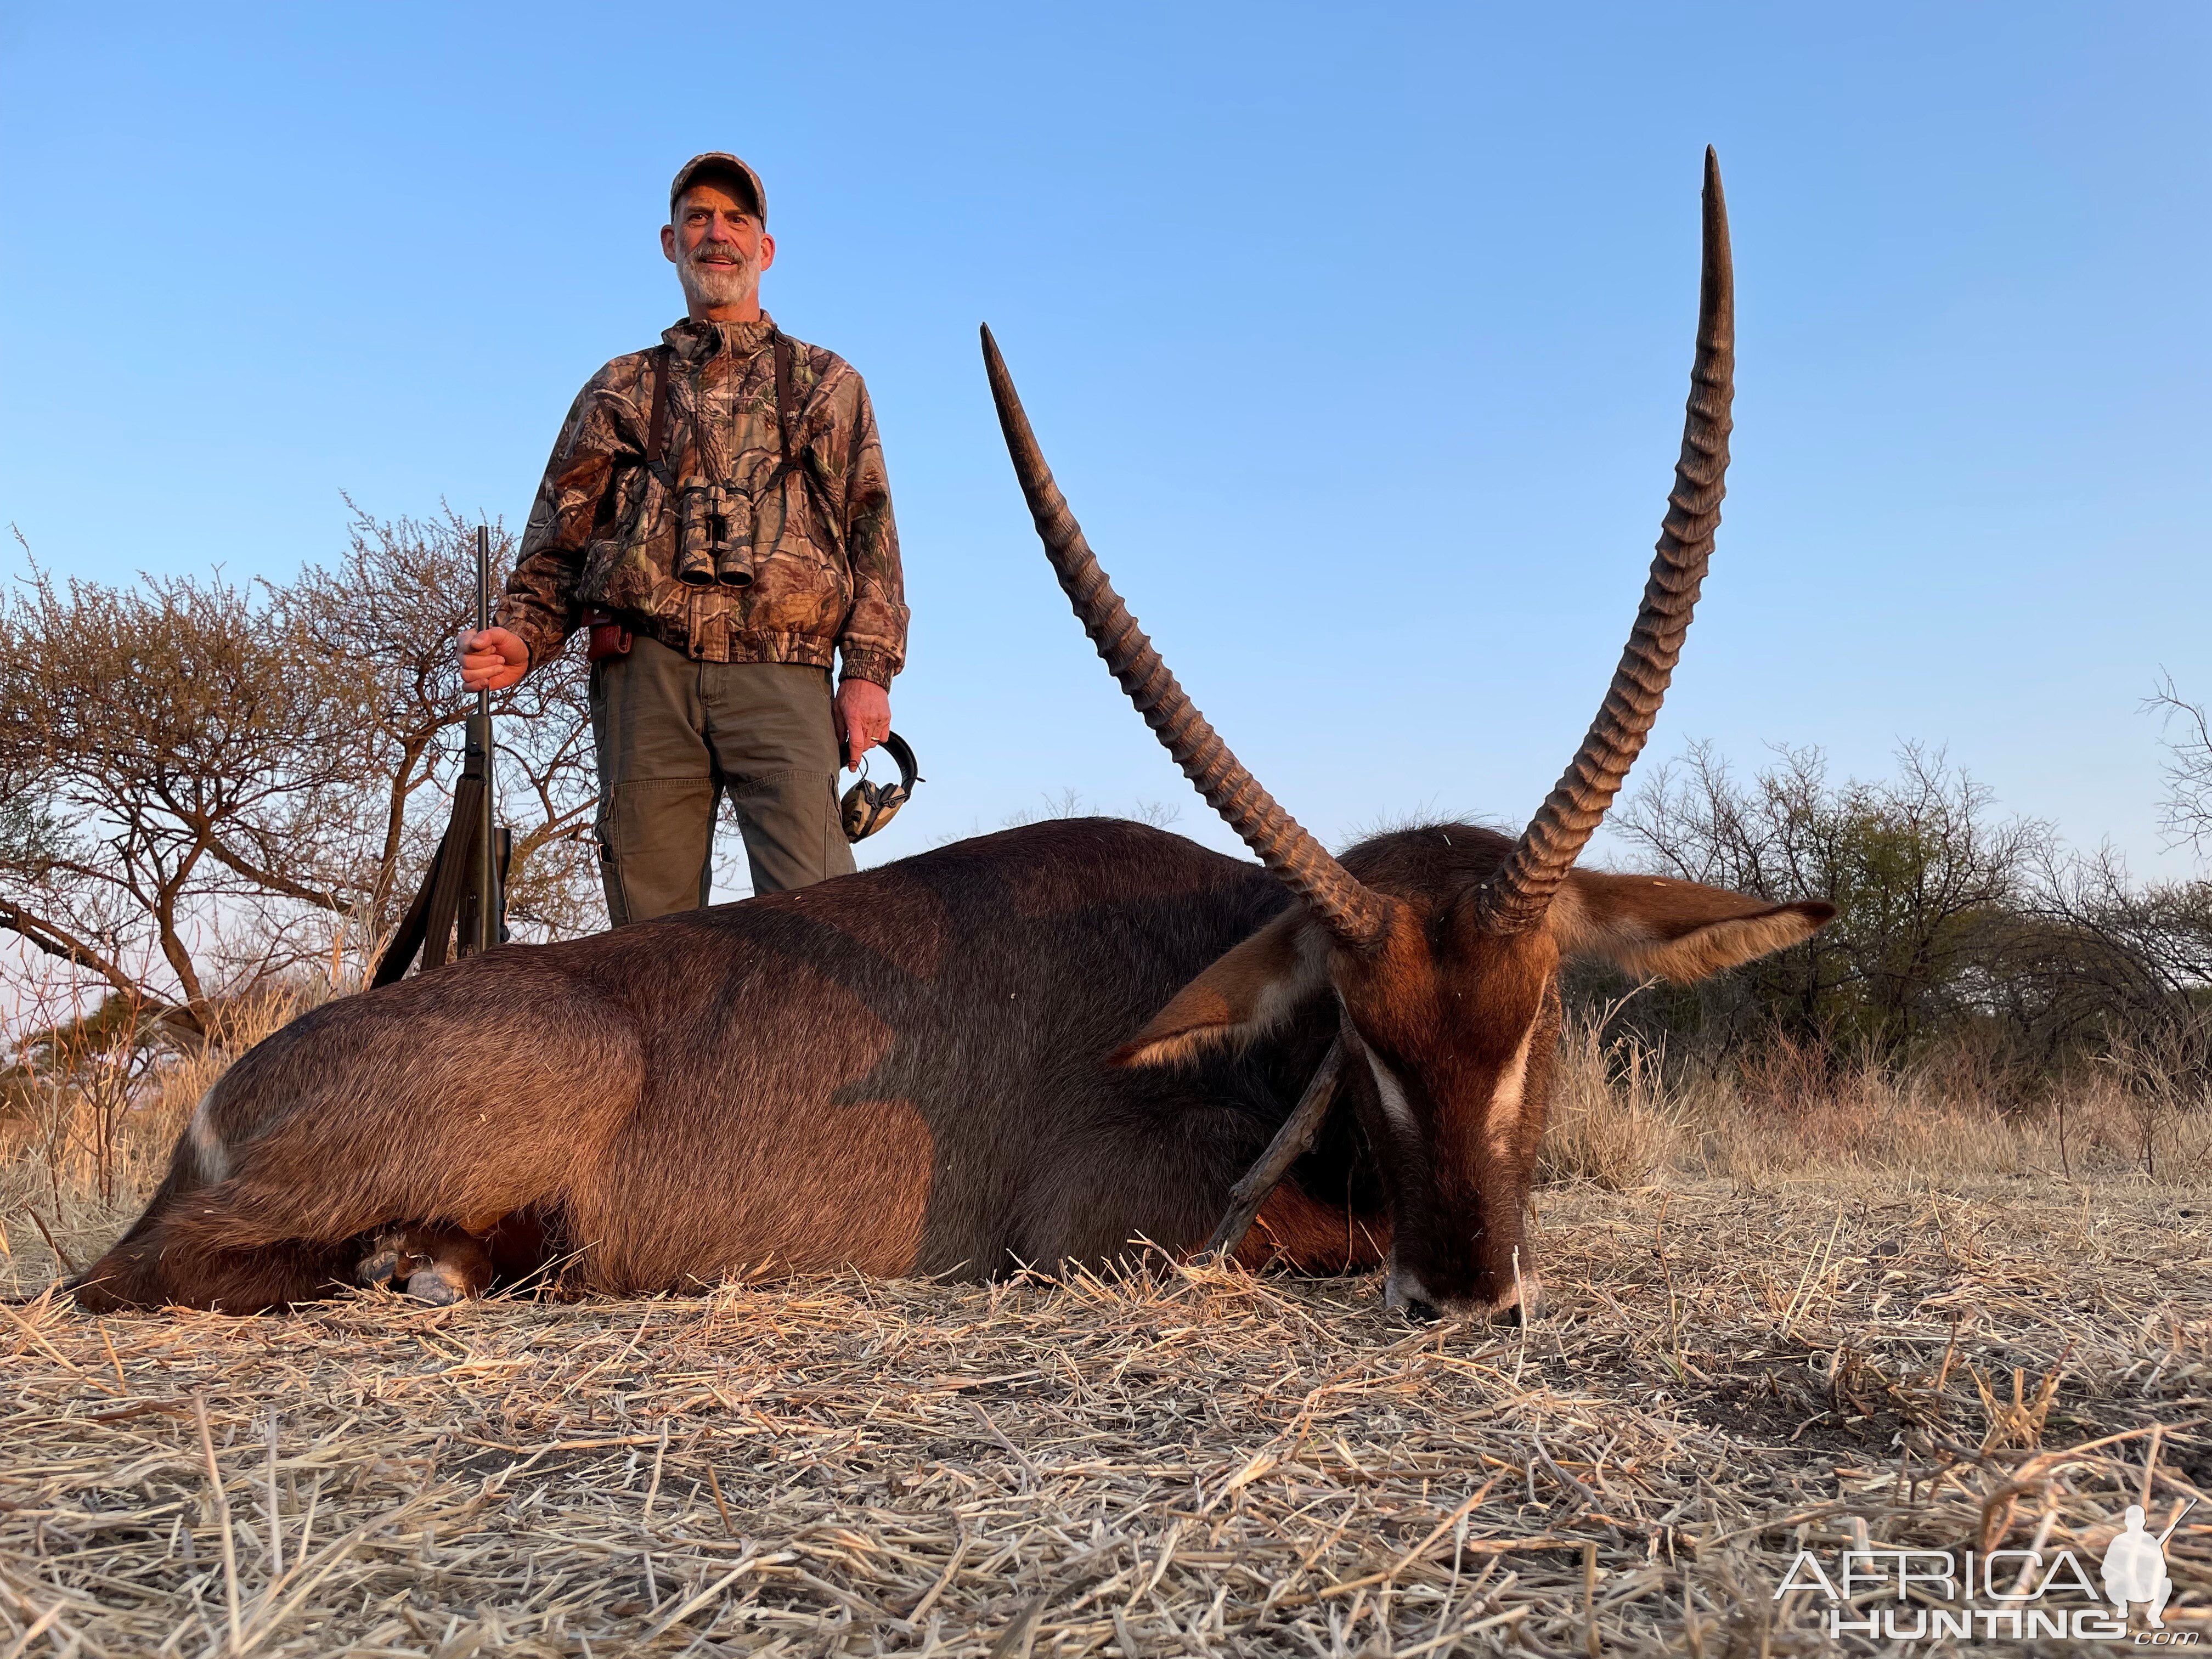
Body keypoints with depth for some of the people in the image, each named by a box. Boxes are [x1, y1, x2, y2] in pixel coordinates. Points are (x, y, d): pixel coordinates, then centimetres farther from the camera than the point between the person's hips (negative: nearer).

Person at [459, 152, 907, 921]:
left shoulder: (827, 383, 21)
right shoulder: (621, 389, 24)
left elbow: (871, 531, 11)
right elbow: (561, 536, 19)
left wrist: (869, 672, -2)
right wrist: (521, 638, -1)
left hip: (780, 678, -1)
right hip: (647, 676, 2)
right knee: (652, 923, -1)